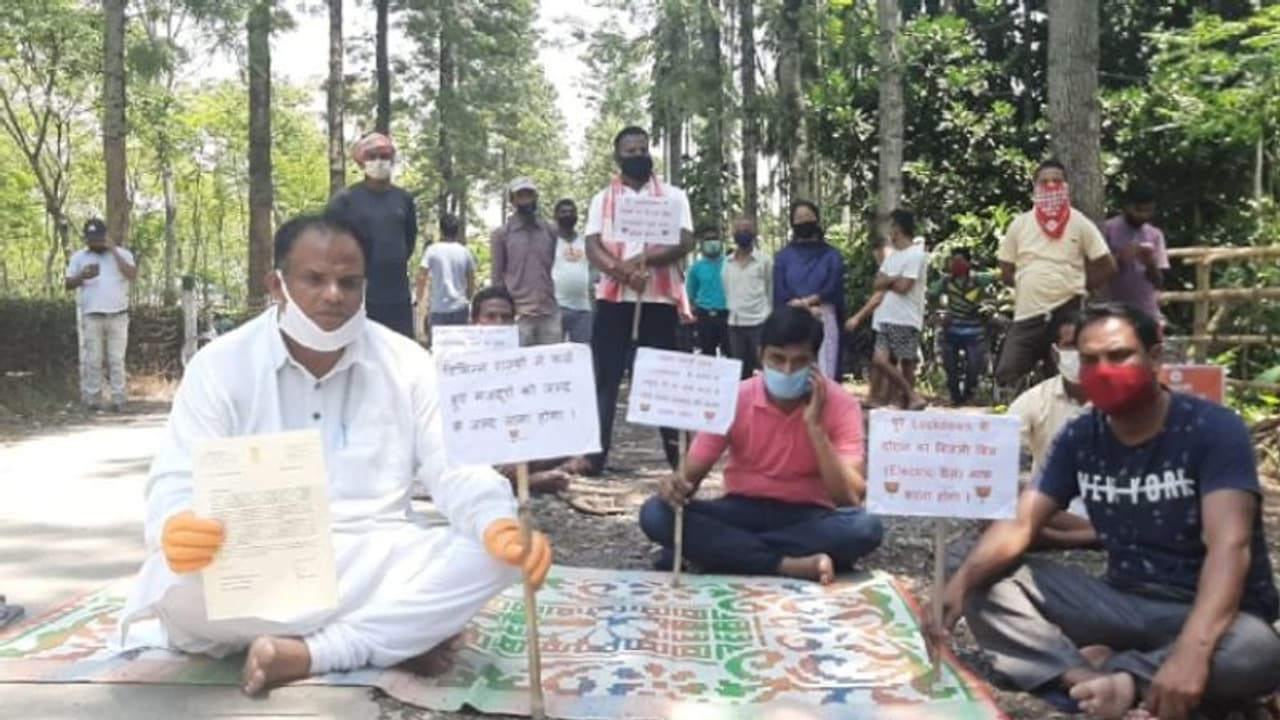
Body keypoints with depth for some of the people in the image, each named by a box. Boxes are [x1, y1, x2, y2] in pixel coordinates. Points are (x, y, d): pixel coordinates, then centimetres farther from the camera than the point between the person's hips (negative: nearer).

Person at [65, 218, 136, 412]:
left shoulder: (122, 254, 7)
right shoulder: (78, 257, 10)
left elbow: (132, 275, -11)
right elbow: (68, 284, 7)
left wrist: (114, 251, -11)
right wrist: (82, 277, -15)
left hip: (117, 316, -1)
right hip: (91, 316, 1)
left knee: (117, 359, 0)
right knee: (92, 359, -1)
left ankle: (118, 400, 1)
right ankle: (92, 399, 2)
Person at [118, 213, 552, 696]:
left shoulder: (407, 364, 1)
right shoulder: (220, 366, -2)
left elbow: (455, 469, -4)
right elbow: (177, 485, -7)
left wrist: (503, 526, -28)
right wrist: (178, 529, -34)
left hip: (373, 563, 1)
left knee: (492, 555, -23)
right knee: (178, 587, -34)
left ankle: (305, 653, -23)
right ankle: (404, 632, -20)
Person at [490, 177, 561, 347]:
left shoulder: (550, 231, 13)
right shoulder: (501, 234, 4)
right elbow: (496, 277, 3)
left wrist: (562, 309, 9)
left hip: (550, 313, 3)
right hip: (518, 314, -3)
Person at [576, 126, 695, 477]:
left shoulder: (673, 196, 8)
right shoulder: (603, 199, 11)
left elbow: (685, 243, -4)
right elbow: (592, 247, -2)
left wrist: (644, 257, -19)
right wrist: (622, 271, -20)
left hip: (660, 299, -1)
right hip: (613, 299, 1)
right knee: (606, 376, 0)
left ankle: (676, 451, 10)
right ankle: (596, 453, 3)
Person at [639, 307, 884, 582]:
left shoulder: (840, 405, -12)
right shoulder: (734, 399, -9)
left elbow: (850, 498, -20)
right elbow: (691, 474, -5)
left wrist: (815, 426, -25)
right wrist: (676, 485, -30)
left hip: (806, 516, -1)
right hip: (742, 511, 1)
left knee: (865, 527, -34)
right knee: (656, 513, -25)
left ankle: (726, 551, -25)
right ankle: (790, 565, -29)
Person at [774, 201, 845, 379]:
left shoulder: (831, 255, 10)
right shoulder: (784, 257, 10)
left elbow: (832, 290, -2)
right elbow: (780, 295, 1)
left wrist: (802, 302, -10)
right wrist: (810, 307, -11)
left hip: (824, 322, 0)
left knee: (824, 376, -6)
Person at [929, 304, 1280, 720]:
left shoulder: (1212, 429, -15)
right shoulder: (1079, 437, 0)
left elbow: (1229, 545, -27)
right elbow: (1020, 523, -5)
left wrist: (1192, 650, -43)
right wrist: (964, 577, -26)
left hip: (1207, 609, -4)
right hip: (1125, 600, 4)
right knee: (987, 587, -12)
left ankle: (1101, 674, -22)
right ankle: (1096, 679, -30)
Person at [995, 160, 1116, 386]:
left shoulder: (1080, 223, 1)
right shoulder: (1019, 224, 5)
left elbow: (1108, 267, 2)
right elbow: (1006, 272, 10)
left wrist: (1076, 284, 2)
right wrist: (1031, 285, 1)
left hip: (1067, 312, -1)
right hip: (1027, 313, 1)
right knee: (1006, 375, -6)